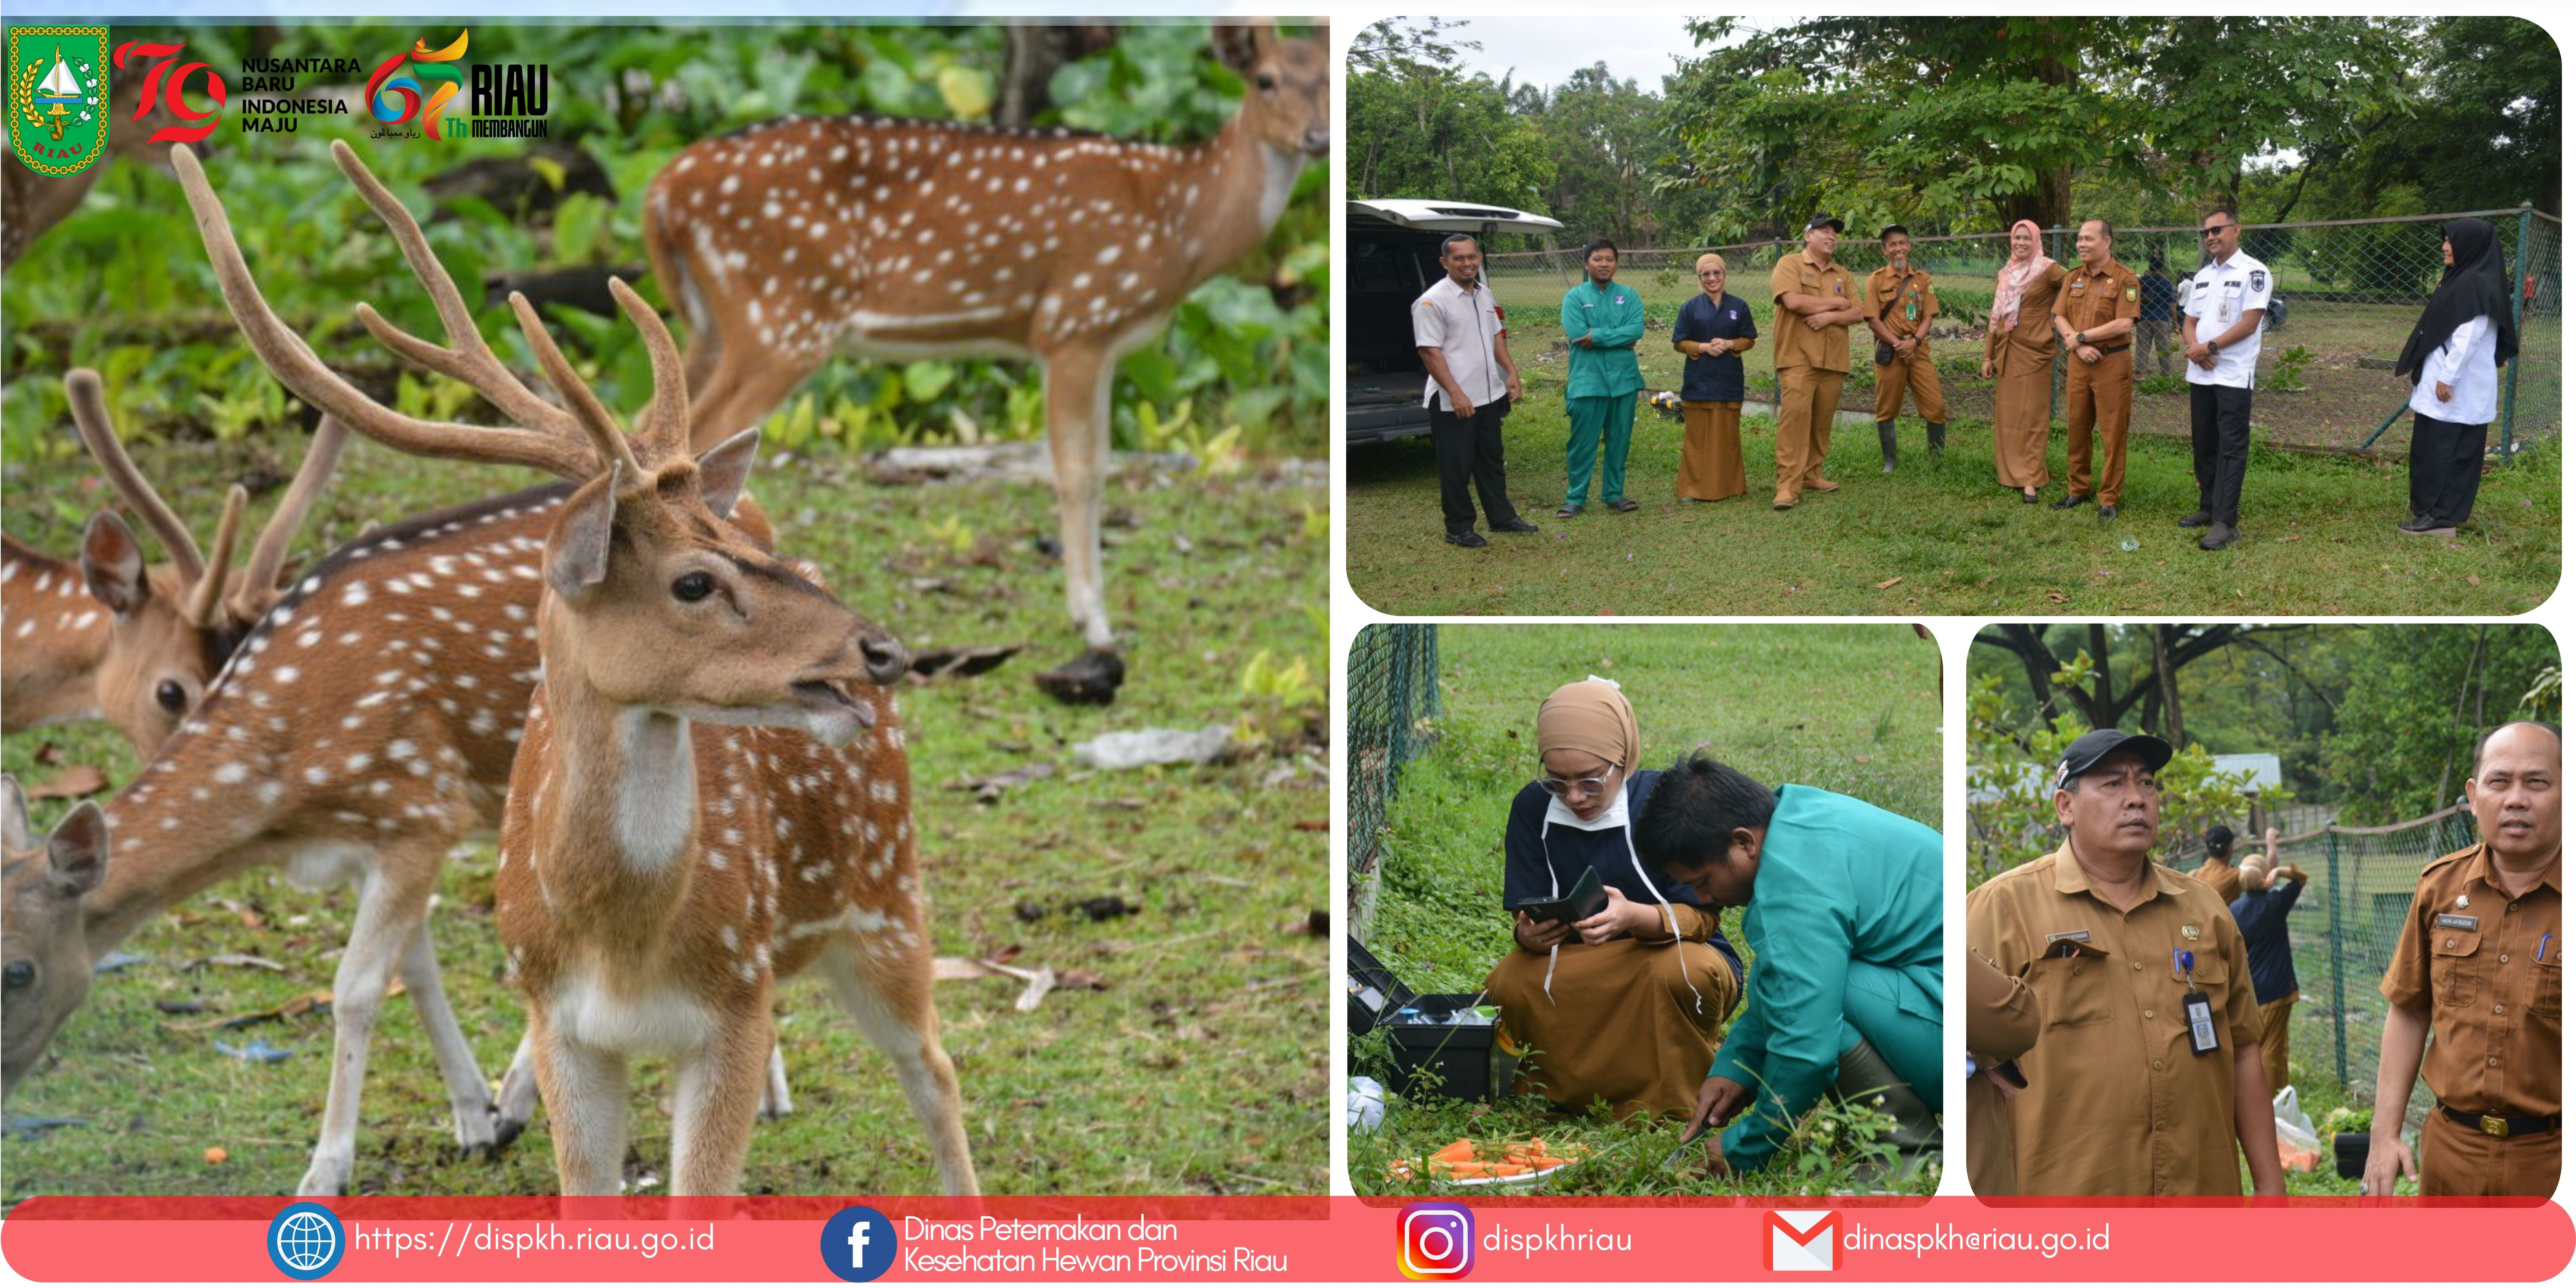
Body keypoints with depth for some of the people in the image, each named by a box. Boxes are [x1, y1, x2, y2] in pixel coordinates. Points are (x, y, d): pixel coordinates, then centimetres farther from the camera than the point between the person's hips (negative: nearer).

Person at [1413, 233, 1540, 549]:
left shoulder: (1484, 295, 10)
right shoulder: (1433, 302, -15)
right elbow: (1430, 352, -19)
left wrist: (1511, 372, 10)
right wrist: (1455, 393, -24)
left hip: (1489, 395, 8)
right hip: (1454, 403, -8)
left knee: (1492, 460, 18)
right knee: (1457, 466, 0)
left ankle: (1501, 517, 30)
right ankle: (1460, 528, 9)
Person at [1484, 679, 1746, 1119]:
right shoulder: (1534, 808, -5)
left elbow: (1700, 916, -18)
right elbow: (1525, 915, -5)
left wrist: (1634, 918, -41)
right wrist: (1530, 935, -32)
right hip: (1580, 973, 3)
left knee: (1683, 971, -38)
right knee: (1507, 987, -26)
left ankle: (1670, 1108, -12)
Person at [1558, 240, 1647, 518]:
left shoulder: (1628, 296, 6)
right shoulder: (1575, 297, 0)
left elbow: (1637, 329, -10)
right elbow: (1577, 334, -14)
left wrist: (1598, 336, -16)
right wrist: (1619, 338, -11)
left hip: (1623, 379, 3)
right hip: (1587, 379, -3)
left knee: (1619, 442, 10)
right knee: (1582, 443, -1)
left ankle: (1614, 493, 21)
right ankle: (1575, 498, 6)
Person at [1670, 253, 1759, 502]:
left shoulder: (1739, 307, 6)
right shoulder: (1691, 308, 2)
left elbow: (1749, 340, 8)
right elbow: (1680, 343, 2)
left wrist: (1729, 345, -11)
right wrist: (1704, 347, -14)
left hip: (1729, 381, 1)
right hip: (1698, 381, -1)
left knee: (1727, 436, 5)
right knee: (1698, 437, -1)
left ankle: (1727, 486, 13)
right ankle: (1695, 488, 3)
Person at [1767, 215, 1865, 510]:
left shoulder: (1843, 275, 19)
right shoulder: (1790, 265, 1)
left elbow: (1857, 314, 10)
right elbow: (1793, 301, -15)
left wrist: (1829, 316, -11)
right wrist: (1835, 303, -3)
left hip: (1833, 359, 6)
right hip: (1798, 356, -6)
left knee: (1823, 420, 5)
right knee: (1795, 414, -15)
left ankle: (1812, 475, 15)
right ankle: (1788, 485, -18)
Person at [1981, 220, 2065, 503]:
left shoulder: (2047, 270, -5)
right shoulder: (2005, 273, 12)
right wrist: (1989, 356, 13)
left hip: (2033, 351, -6)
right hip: (2006, 351, 6)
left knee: (2032, 415, -5)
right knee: (2007, 414, 8)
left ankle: (2031, 480, -4)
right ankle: (2009, 472, 18)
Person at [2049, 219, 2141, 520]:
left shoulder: (2124, 278, -8)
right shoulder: (2073, 278, 11)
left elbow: (2125, 324, -16)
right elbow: (2059, 318, 7)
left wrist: (2081, 337, -13)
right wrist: (2079, 346, -11)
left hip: (2112, 363, -6)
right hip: (2078, 361, 6)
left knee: (2113, 433, -1)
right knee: (2077, 428, 10)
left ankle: (2109, 498, 5)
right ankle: (2078, 490, 22)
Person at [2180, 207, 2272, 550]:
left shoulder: (2253, 272, -8)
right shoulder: (2203, 276, 16)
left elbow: (2249, 323, -15)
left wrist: (2210, 347, -16)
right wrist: (2193, 347, -5)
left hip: (2234, 376, -8)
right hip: (2200, 374, 8)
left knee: (2231, 448, -9)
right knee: (2203, 445, 13)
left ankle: (2224, 522, -12)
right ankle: (2209, 508, 25)